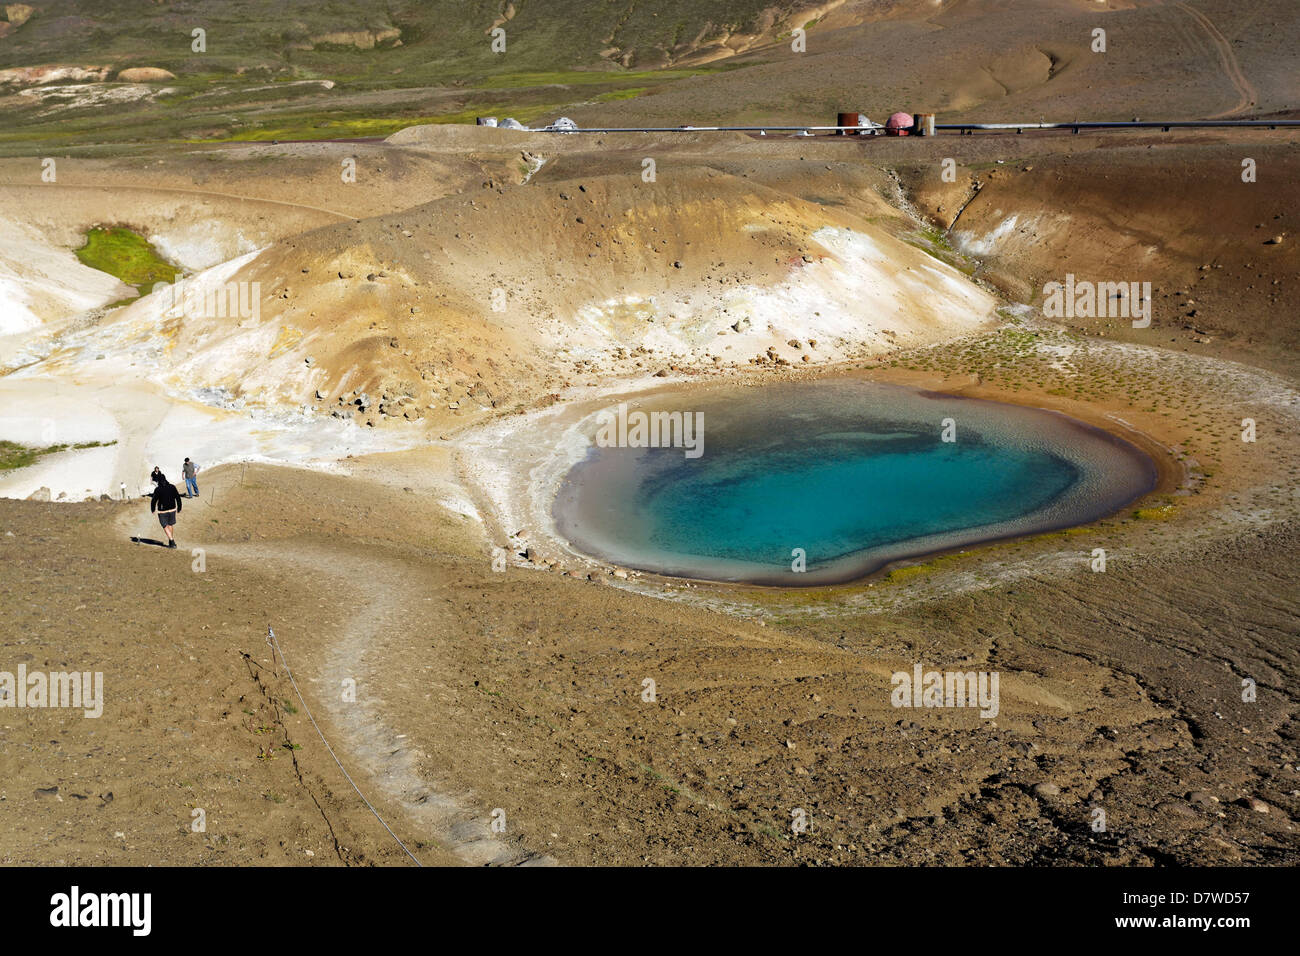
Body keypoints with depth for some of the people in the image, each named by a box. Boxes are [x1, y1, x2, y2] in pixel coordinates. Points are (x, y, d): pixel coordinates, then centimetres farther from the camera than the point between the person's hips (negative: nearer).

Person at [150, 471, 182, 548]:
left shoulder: (157, 489, -13)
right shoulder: (172, 487, -3)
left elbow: (154, 500, -8)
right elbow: (178, 498, 1)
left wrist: (153, 509, 9)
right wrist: (179, 508, 12)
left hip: (162, 511, -4)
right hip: (172, 509, 4)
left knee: (165, 526, 7)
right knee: (170, 524, 20)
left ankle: (172, 540, -5)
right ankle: (171, 541, 28)